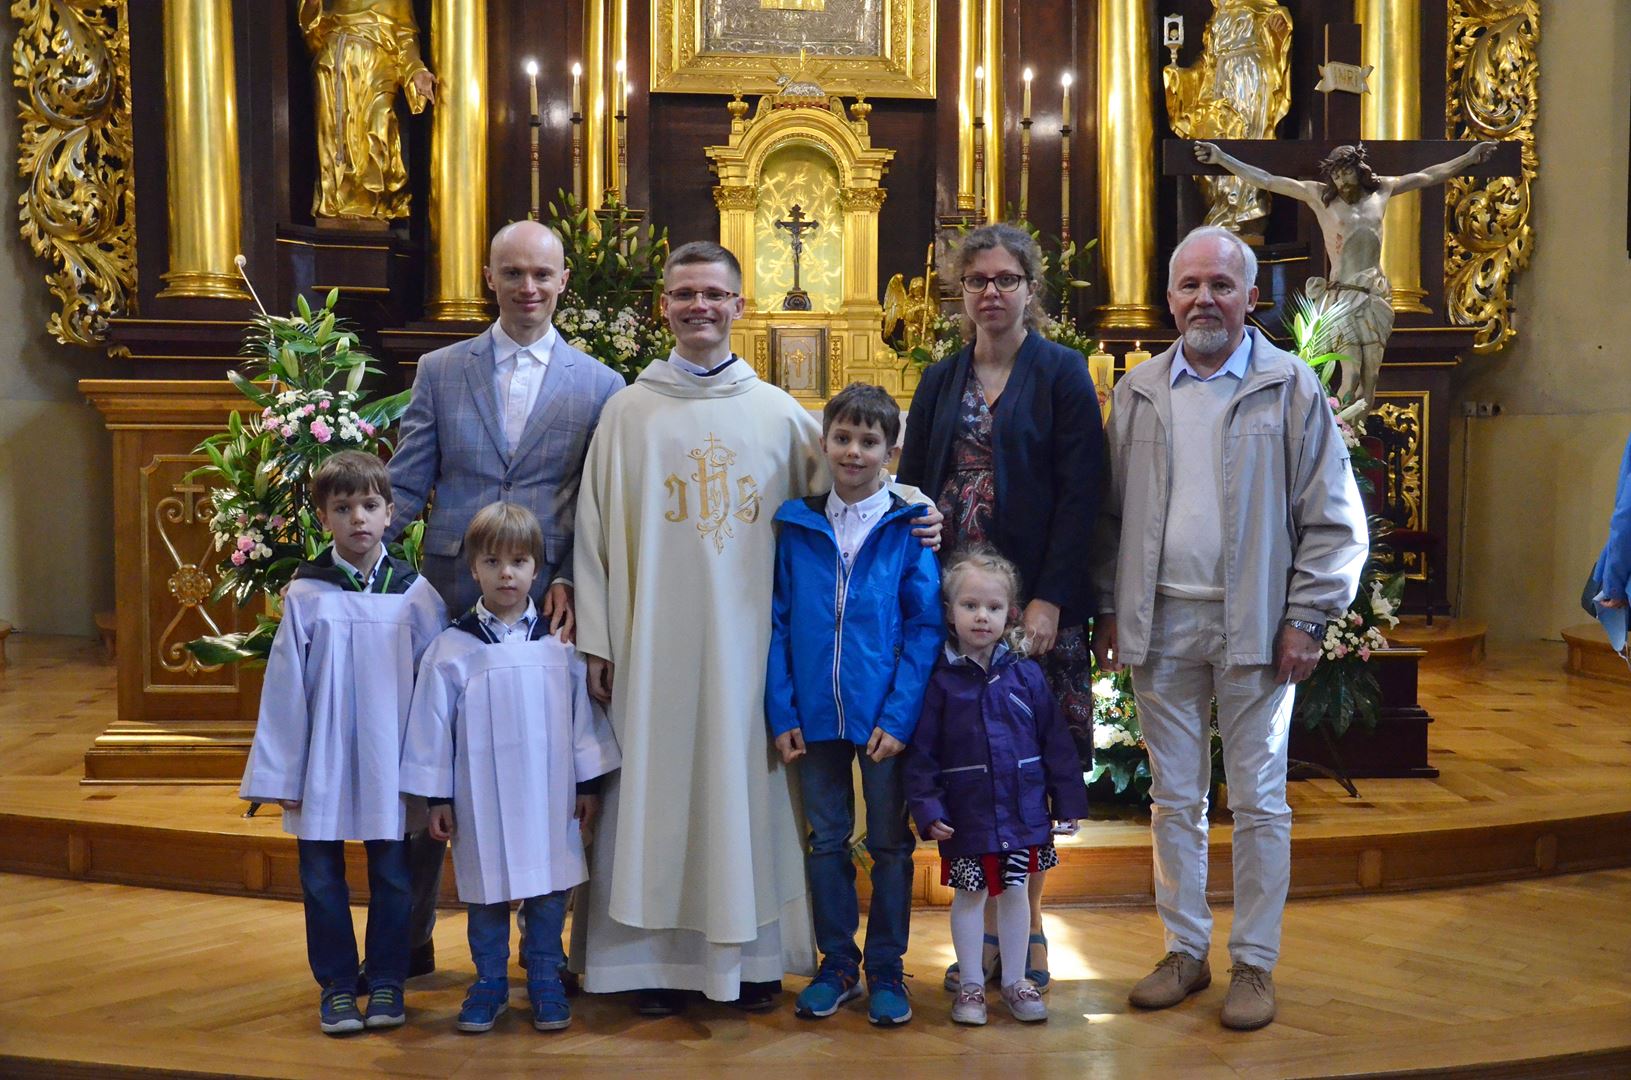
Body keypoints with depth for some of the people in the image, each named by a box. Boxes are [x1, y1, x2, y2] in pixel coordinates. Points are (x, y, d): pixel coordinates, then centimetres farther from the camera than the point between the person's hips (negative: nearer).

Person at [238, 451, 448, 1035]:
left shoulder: (416, 594, -3)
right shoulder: (305, 596, -4)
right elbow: (285, 690, -2)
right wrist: (281, 776, -2)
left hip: (392, 765, 0)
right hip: (322, 765, 0)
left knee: (392, 876, 9)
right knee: (322, 878, 9)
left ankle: (386, 980, 24)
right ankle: (336, 984, 23)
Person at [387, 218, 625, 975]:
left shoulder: (600, 386, 6)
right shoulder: (439, 372, 8)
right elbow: (405, 487, 6)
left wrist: (572, 582, -11)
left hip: (548, 602, -1)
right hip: (452, 597, 1)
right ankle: (408, 938, 20)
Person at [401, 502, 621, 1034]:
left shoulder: (560, 642, 1)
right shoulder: (451, 648, -2)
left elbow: (584, 713, 5)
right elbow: (432, 726, 1)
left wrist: (589, 782, 5)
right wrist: (437, 797, 0)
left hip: (549, 795, 1)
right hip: (481, 801, -1)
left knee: (548, 889, 8)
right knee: (487, 890, 10)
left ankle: (545, 981, 23)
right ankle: (489, 982, 25)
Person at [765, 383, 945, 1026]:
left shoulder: (908, 530, -4)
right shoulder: (797, 528, 3)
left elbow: (925, 628, -6)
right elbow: (779, 624, 3)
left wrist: (899, 716, -14)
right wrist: (782, 712, -4)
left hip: (884, 718, -2)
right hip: (817, 715, 2)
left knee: (889, 844, 9)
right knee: (826, 840, 12)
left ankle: (886, 970, 22)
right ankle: (836, 965, 26)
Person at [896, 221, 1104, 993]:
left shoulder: (1062, 373, 1)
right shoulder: (941, 382, 14)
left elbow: (1080, 494, -6)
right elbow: (910, 488, 11)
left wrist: (1051, 598, -14)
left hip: (1034, 604, -3)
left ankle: (1028, 929, 15)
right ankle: (981, 930, 14)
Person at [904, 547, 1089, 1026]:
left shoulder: (1026, 676, 0)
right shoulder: (941, 681, -6)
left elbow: (1055, 742, 4)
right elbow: (922, 753, -5)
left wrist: (1068, 801, 4)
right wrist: (927, 809, -11)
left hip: (1022, 811, 2)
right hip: (966, 816, -2)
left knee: (1015, 893, 12)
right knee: (969, 896, 9)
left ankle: (1015, 981, 27)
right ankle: (971, 984, 24)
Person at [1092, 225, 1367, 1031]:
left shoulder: (1293, 388, -2)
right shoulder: (1138, 392, 8)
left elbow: (1333, 520, -3)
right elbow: (1111, 511, 10)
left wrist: (1306, 619, -8)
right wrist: (1108, 607, 5)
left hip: (1254, 627, -3)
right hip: (1161, 624, 3)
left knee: (1258, 802, 5)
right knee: (1174, 798, 11)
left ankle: (1255, 963, 18)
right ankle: (1185, 950, 24)